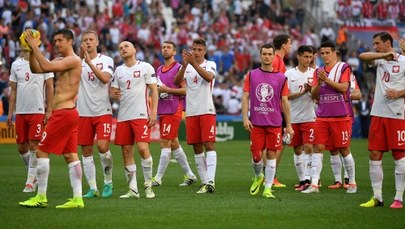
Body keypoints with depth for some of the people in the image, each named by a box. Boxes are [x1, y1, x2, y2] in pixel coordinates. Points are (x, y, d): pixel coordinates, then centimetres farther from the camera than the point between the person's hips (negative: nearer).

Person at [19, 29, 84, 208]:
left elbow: (46, 67, -24)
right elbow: (36, 69, 14)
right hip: (69, 113, 10)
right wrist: (31, 50, 1)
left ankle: (41, 197, -3)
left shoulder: (73, 60, -13)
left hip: (63, 113, -10)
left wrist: (35, 46, -17)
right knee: (70, 155, 6)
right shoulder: (60, 61, 17)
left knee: (42, 151, -5)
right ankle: (77, 198, 4)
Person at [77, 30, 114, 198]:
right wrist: (80, 56, -26)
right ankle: (93, 188, 11)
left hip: (103, 112, -3)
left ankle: (108, 182, 5)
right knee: (86, 151, 3)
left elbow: (105, 79, -16)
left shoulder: (106, 60, 2)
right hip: (84, 113, 3)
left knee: (103, 146, -14)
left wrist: (89, 62, -22)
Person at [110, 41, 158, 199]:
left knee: (143, 148, -16)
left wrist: (154, 111, -11)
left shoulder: (145, 67, 1)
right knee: (126, 151, 3)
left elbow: (154, 90, -2)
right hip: (123, 116, 5)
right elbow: (112, 92, 16)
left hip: (141, 115, -5)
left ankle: (148, 186, -3)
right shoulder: (118, 70, 15)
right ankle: (133, 190, 8)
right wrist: (114, 95, -9)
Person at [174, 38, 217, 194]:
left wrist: (194, 63, -31)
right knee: (197, 148, 6)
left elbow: (209, 77, -21)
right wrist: (184, 65, -22)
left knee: (209, 144, -11)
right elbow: (177, 82, -8)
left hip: (207, 111, -4)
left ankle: (210, 181, -18)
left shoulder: (210, 64, 2)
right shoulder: (186, 66, 10)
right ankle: (204, 181, 12)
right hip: (191, 112, 4)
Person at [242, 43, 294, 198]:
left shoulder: (281, 78, 5)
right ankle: (258, 177, 29)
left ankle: (267, 188, 5)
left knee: (271, 155, 0)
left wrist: (288, 125, 4)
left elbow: (285, 102, 7)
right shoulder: (251, 75, 6)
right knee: (256, 155, -1)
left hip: (274, 123, 0)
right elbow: (245, 97, 4)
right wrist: (245, 118, -7)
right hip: (256, 123, 0)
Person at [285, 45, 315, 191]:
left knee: (308, 147, -12)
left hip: (309, 117, -1)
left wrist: (312, 90, -16)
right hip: (293, 117, 1)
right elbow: (285, 96, -1)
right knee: (297, 150, 7)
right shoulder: (289, 74, 3)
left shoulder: (314, 73, 4)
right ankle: (302, 180, 14)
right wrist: (302, 92, -13)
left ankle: (308, 178, -14)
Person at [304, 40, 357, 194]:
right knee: (318, 148, -4)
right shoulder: (319, 71, 13)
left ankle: (352, 183, 15)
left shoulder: (343, 68, -2)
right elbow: (314, 95, 9)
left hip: (341, 116, -4)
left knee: (344, 149, 2)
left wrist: (327, 80, -18)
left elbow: (344, 87, -14)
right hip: (322, 116, 4)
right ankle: (314, 184, -7)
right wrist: (319, 82, -8)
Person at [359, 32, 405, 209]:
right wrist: (385, 55, -17)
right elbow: (362, 56, -8)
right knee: (374, 155, 2)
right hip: (378, 114, 5)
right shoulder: (379, 60, 10)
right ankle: (377, 197, 8)